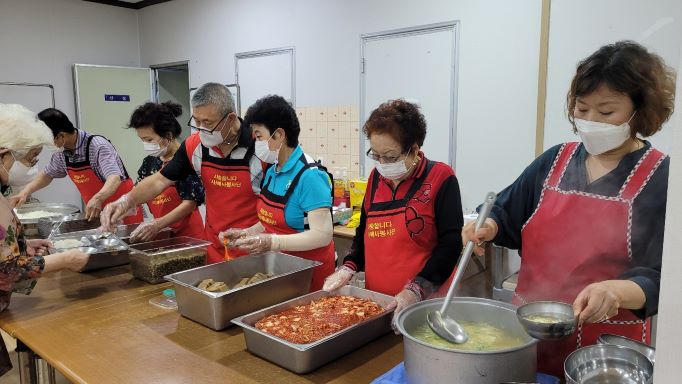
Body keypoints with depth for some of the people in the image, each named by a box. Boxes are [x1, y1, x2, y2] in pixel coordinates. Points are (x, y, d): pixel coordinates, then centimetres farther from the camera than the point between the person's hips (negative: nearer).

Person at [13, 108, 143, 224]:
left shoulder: (98, 146, -22)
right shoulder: (62, 154, 2)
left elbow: (115, 178, -34)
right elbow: (47, 175, 20)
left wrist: (98, 198, -51)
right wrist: (25, 192, 7)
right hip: (97, 213, 7)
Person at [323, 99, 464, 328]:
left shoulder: (440, 178, -10)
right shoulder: (377, 178, 6)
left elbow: (450, 243, -14)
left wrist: (416, 289, -21)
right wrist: (349, 267, 1)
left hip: (425, 301, -5)